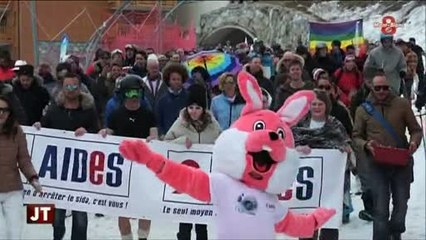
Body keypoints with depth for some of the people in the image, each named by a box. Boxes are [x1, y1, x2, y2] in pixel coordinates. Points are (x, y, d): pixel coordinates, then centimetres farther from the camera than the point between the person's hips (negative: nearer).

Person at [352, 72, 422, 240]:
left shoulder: (402, 104, 2)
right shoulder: (363, 109, 4)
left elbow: (416, 130, 7)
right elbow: (356, 136, 8)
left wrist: (414, 142, -14)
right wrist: (366, 145, -12)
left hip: (402, 163, 1)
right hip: (377, 164, -1)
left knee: (401, 203, 12)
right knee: (380, 208, -3)